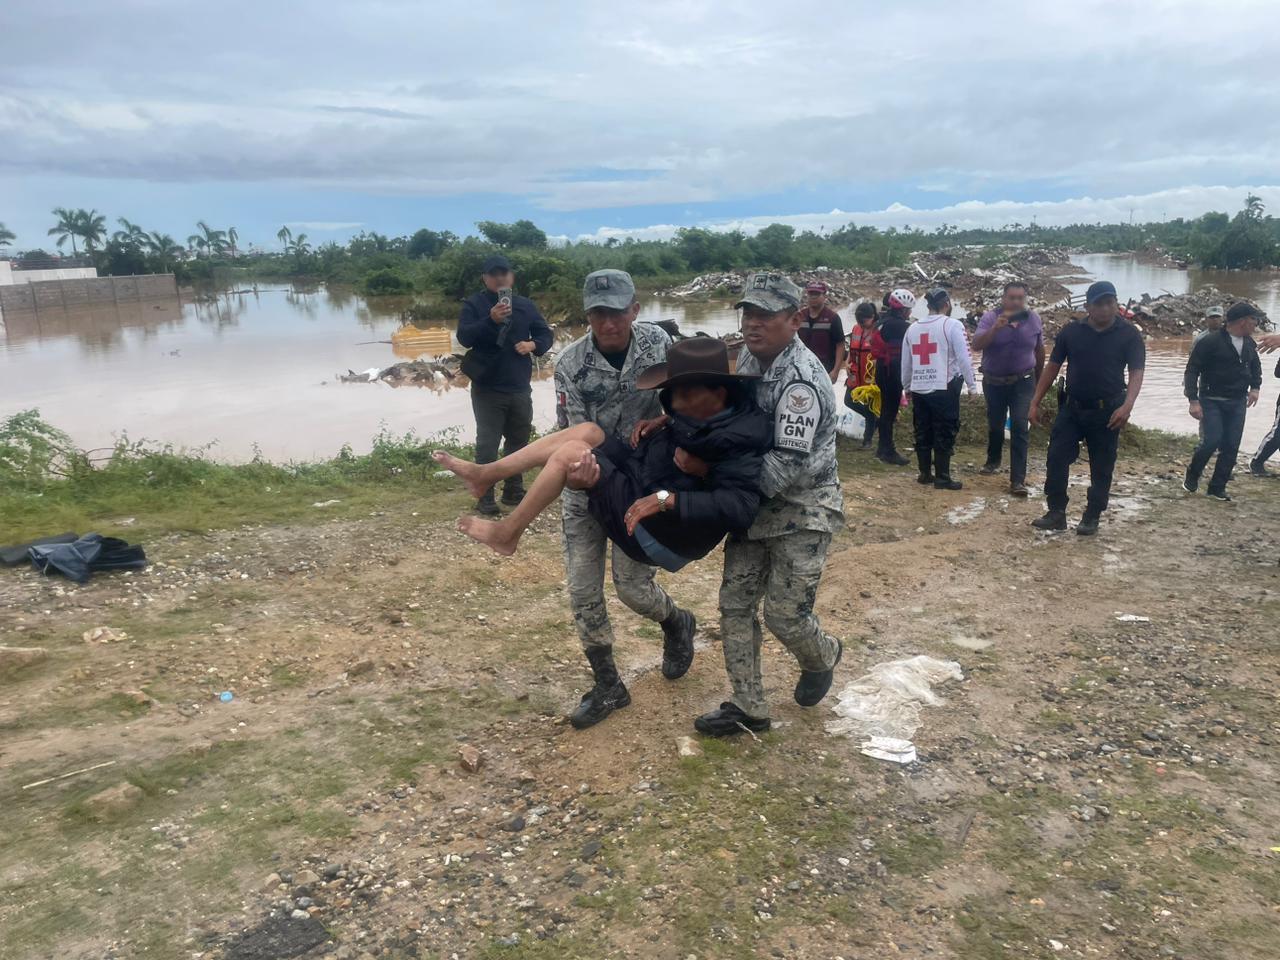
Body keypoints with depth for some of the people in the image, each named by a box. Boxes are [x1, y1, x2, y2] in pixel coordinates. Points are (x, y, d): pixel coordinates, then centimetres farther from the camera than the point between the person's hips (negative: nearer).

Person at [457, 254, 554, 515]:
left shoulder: (525, 305, 10)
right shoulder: (474, 304, -3)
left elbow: (545, 334, 13)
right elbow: (464, 337, -16)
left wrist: (533, 344, -10)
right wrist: (491, 320, -30)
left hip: (520, 389, 5)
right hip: (487, 390, -4)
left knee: (519, 442, 13)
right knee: (487, 445, -4)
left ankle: (514, 491, 26)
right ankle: (484, 498, 2)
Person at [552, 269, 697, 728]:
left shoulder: (658, 343, -12)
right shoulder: (570, 364, -15)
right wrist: (576, 469, -39)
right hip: (585, 489, 1)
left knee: (632, 586, -3)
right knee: (583, 592, 2)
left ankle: (677, 624, 33)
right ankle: (608, 687, 20)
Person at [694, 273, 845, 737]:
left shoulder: (802, 381, -25)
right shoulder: (749, 358, 2)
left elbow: (787, 465, -29)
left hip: (803, 511, -8)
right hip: (755, 505, 8)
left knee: (785, 615, -2)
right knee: (735, 605, 7)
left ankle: (822, 656, 35)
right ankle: (747, 708, 21)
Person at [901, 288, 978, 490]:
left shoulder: (913, 328, 10)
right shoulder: (952, 325, -7)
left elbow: (905, 362, 15)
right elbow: (963, 358, -11)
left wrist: (907, 386, 26)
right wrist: (971, 385, -2)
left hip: (918, 388, 5)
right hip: (944, 388, -5)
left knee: (922, 432, 13)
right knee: (944, 434, 1)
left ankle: (925, 473, 19)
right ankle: (942, 477, 2)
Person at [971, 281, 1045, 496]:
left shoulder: (1034, 319, -3)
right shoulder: (990, 317, -10)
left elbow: (1039, 350, 9)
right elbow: (976, 345, -23)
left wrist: (1039, 380, 15)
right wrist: (996, 328, -38)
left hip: (1022, 382, 0)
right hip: (994, 382, 0)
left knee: (1020, 427, -11)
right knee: (995, 425, 17)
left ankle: (1017, 480, -11)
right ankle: (993, 460, 45)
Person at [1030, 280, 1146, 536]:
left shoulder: (1129, 335, -6)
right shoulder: (1071, 332, -1)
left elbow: (1136, 373, -11)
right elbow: (1052, 368, 5)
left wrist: (1127, 405, -28)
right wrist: (1036, 402, 2)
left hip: (1107, 411, -2)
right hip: (1071, 408, 2)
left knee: (1101, 467, 6)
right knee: (1057, 459, -4)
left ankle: (1092, 517, 18)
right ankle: (1056, 513, 6)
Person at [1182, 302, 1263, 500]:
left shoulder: (1249, 343, 7)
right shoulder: (1211, 342, -13)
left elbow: (1255, 366, 26)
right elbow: (1192, 371, -12)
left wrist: (1255, 387, 9)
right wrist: (1193, 400, -19)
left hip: (1238, 403, 6)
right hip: (1212, 401, -6)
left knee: (1231, 447, 2)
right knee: (1212, 441, -16)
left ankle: (1217, 488, 12)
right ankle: (1192, 476, 10)